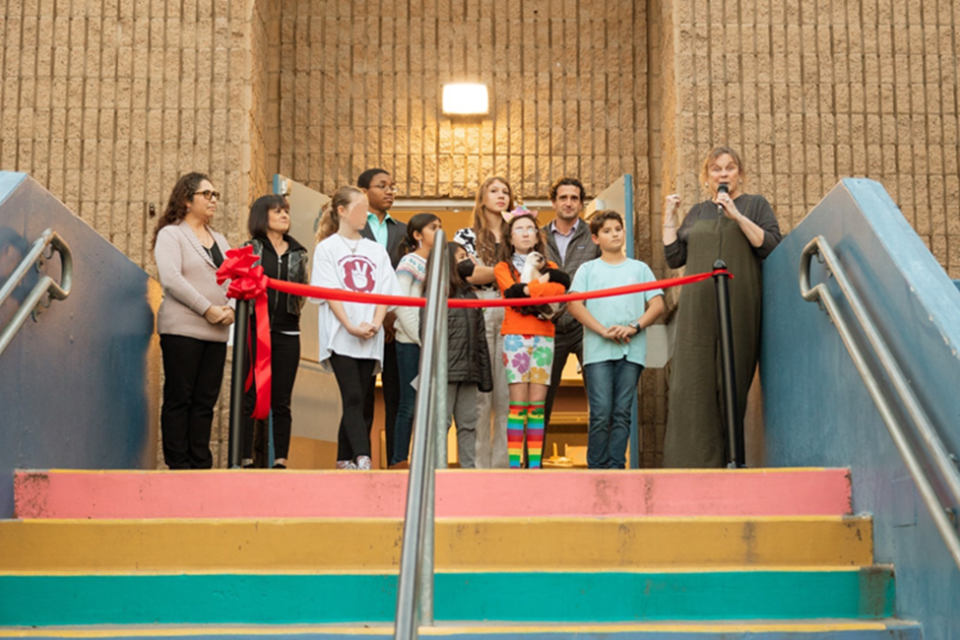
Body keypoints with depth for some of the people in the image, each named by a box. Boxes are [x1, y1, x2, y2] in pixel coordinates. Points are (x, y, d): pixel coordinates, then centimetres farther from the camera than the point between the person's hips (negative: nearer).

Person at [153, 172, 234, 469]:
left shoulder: (219, 240, 21)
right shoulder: (171, 235, 1)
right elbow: (170, 278, -13)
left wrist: (231, 307, -5)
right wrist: (207, 309, -16)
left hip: (216, 333, 6)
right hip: (182, 330, -6)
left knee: (206, 401, 5)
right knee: (179, 400, -3)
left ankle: (201, 464, 8)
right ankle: (178, 465, 0)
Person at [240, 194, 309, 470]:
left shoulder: (298, 253, 13)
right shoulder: (250, 249, 4)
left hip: (286, 333, 3)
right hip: (255, 330, -3)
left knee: (281, 401, 5)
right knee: (249, 398, -1)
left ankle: (280, 460, 8)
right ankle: (246, 460, 3)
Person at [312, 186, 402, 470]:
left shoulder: (377, 251, 17)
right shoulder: (327, 248, 5)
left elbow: (384, 292, 9)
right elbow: (329, 292, -4)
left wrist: (376, 323, -9)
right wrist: (350, 326, -15)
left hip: (371, 338, 4)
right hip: (340, 336, -4)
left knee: (363, 401, 3)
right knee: (353, 398, -13)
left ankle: (344, 460, 9)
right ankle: (362, 459, -19)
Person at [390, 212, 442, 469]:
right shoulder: (409, 263, -3)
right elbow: (401, 305, -10)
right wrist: (421, 339, -13)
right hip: (410, 342, -6)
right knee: (409, 404, -4)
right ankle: (399, 460, 3)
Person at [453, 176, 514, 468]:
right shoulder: (465, 236, 9)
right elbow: (465, 274, -4)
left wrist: (483, 272, -2)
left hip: (511, 316, 3)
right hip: (478, 315, -2)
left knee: (508, 393, -2)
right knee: (479, 393, -6)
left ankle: (504, 462, 2)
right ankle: (480, 462, -2)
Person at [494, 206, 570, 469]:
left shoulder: (548, 268, 18)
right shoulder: (503, 268, 11)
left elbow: (561, 288, -4)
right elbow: (512, 292, -9)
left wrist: (530, 287, -11)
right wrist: (544, 285, -5)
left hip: (543, 336, 3)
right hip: (515, 336, -3)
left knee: (538, 403, -1)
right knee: (518, 402, -8)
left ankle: (535, 464, -1)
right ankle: (514, 463, -8)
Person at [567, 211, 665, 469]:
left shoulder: (640, 269, 15)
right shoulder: (587, 269, 12)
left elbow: (657, 305, 8)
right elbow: (574, 304, 0)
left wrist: (634, 327, -10)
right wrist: (604, 331, -12)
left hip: (632, 352, 2)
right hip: (597, 351, -1)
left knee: (622, 414, 1)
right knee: (600, 414, -7)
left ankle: (616, 466, 5)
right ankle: (596, 467, 1)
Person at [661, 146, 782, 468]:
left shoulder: (756, 205, 11)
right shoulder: (697, 212, 20)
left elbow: (771, 246, -4)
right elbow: (674, 258, 14)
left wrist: (737, 216, -12)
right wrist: (669, 218, 8)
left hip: (739, 307, -2)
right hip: (699, 310, 3)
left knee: (733, 382, -6)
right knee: (695, 383, -7)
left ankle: (727, 460, -2)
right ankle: (694, 461, -7)